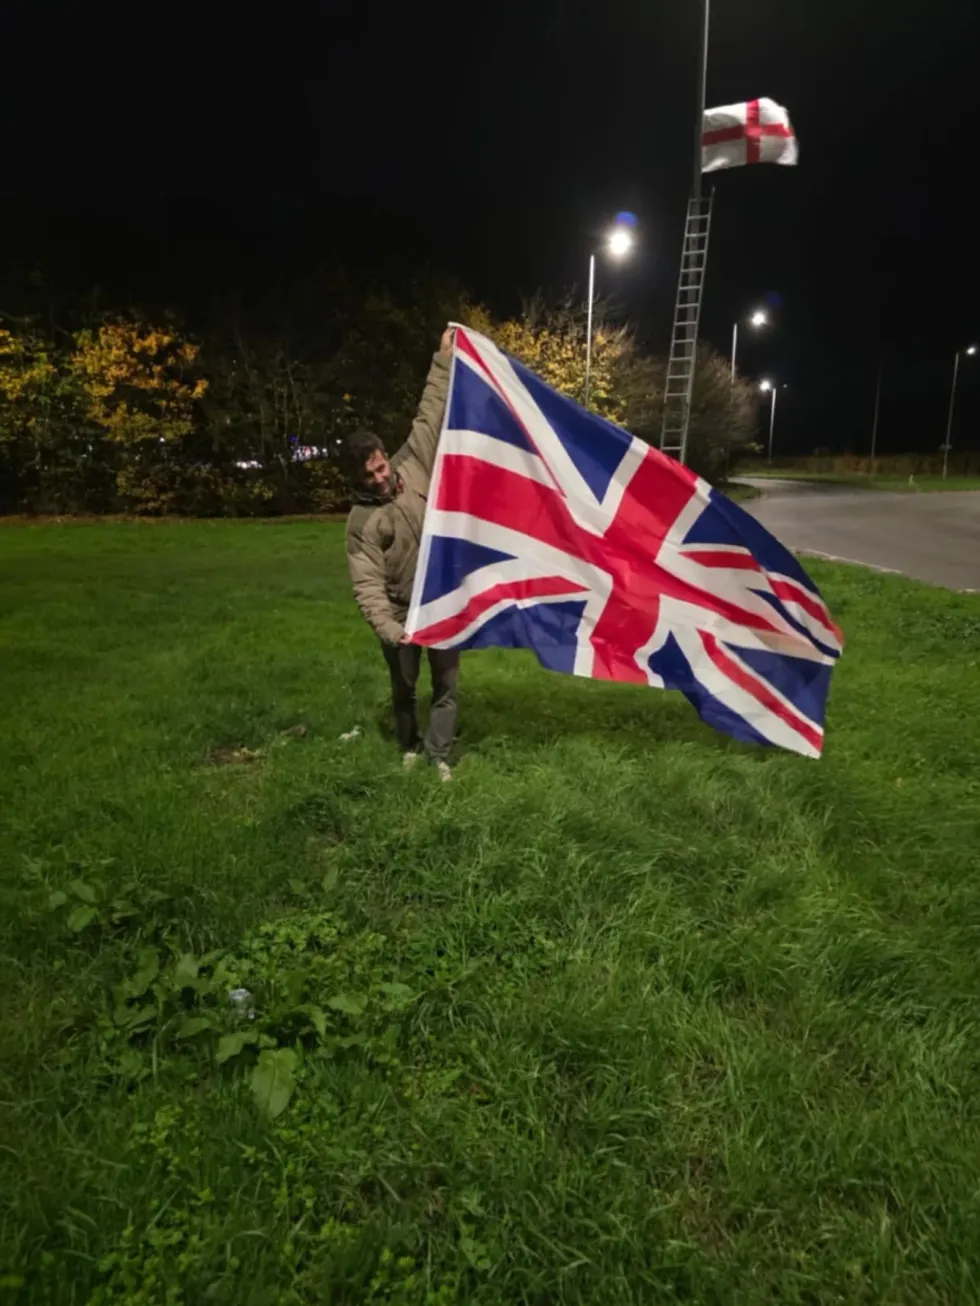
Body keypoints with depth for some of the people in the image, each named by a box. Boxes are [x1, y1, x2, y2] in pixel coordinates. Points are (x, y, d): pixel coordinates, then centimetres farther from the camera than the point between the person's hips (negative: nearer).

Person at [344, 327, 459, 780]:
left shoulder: (413, 467, -5)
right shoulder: (362, 520, -14)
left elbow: (430, 417, -2)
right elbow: (368, 585, -18)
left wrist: (442, 358, -5)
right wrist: (389, 629, -30)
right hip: (401, 615, -2)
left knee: (446, 684, 8)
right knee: (403, 687, 15)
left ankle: (438, 754, 21)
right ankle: (410, 748, 37)